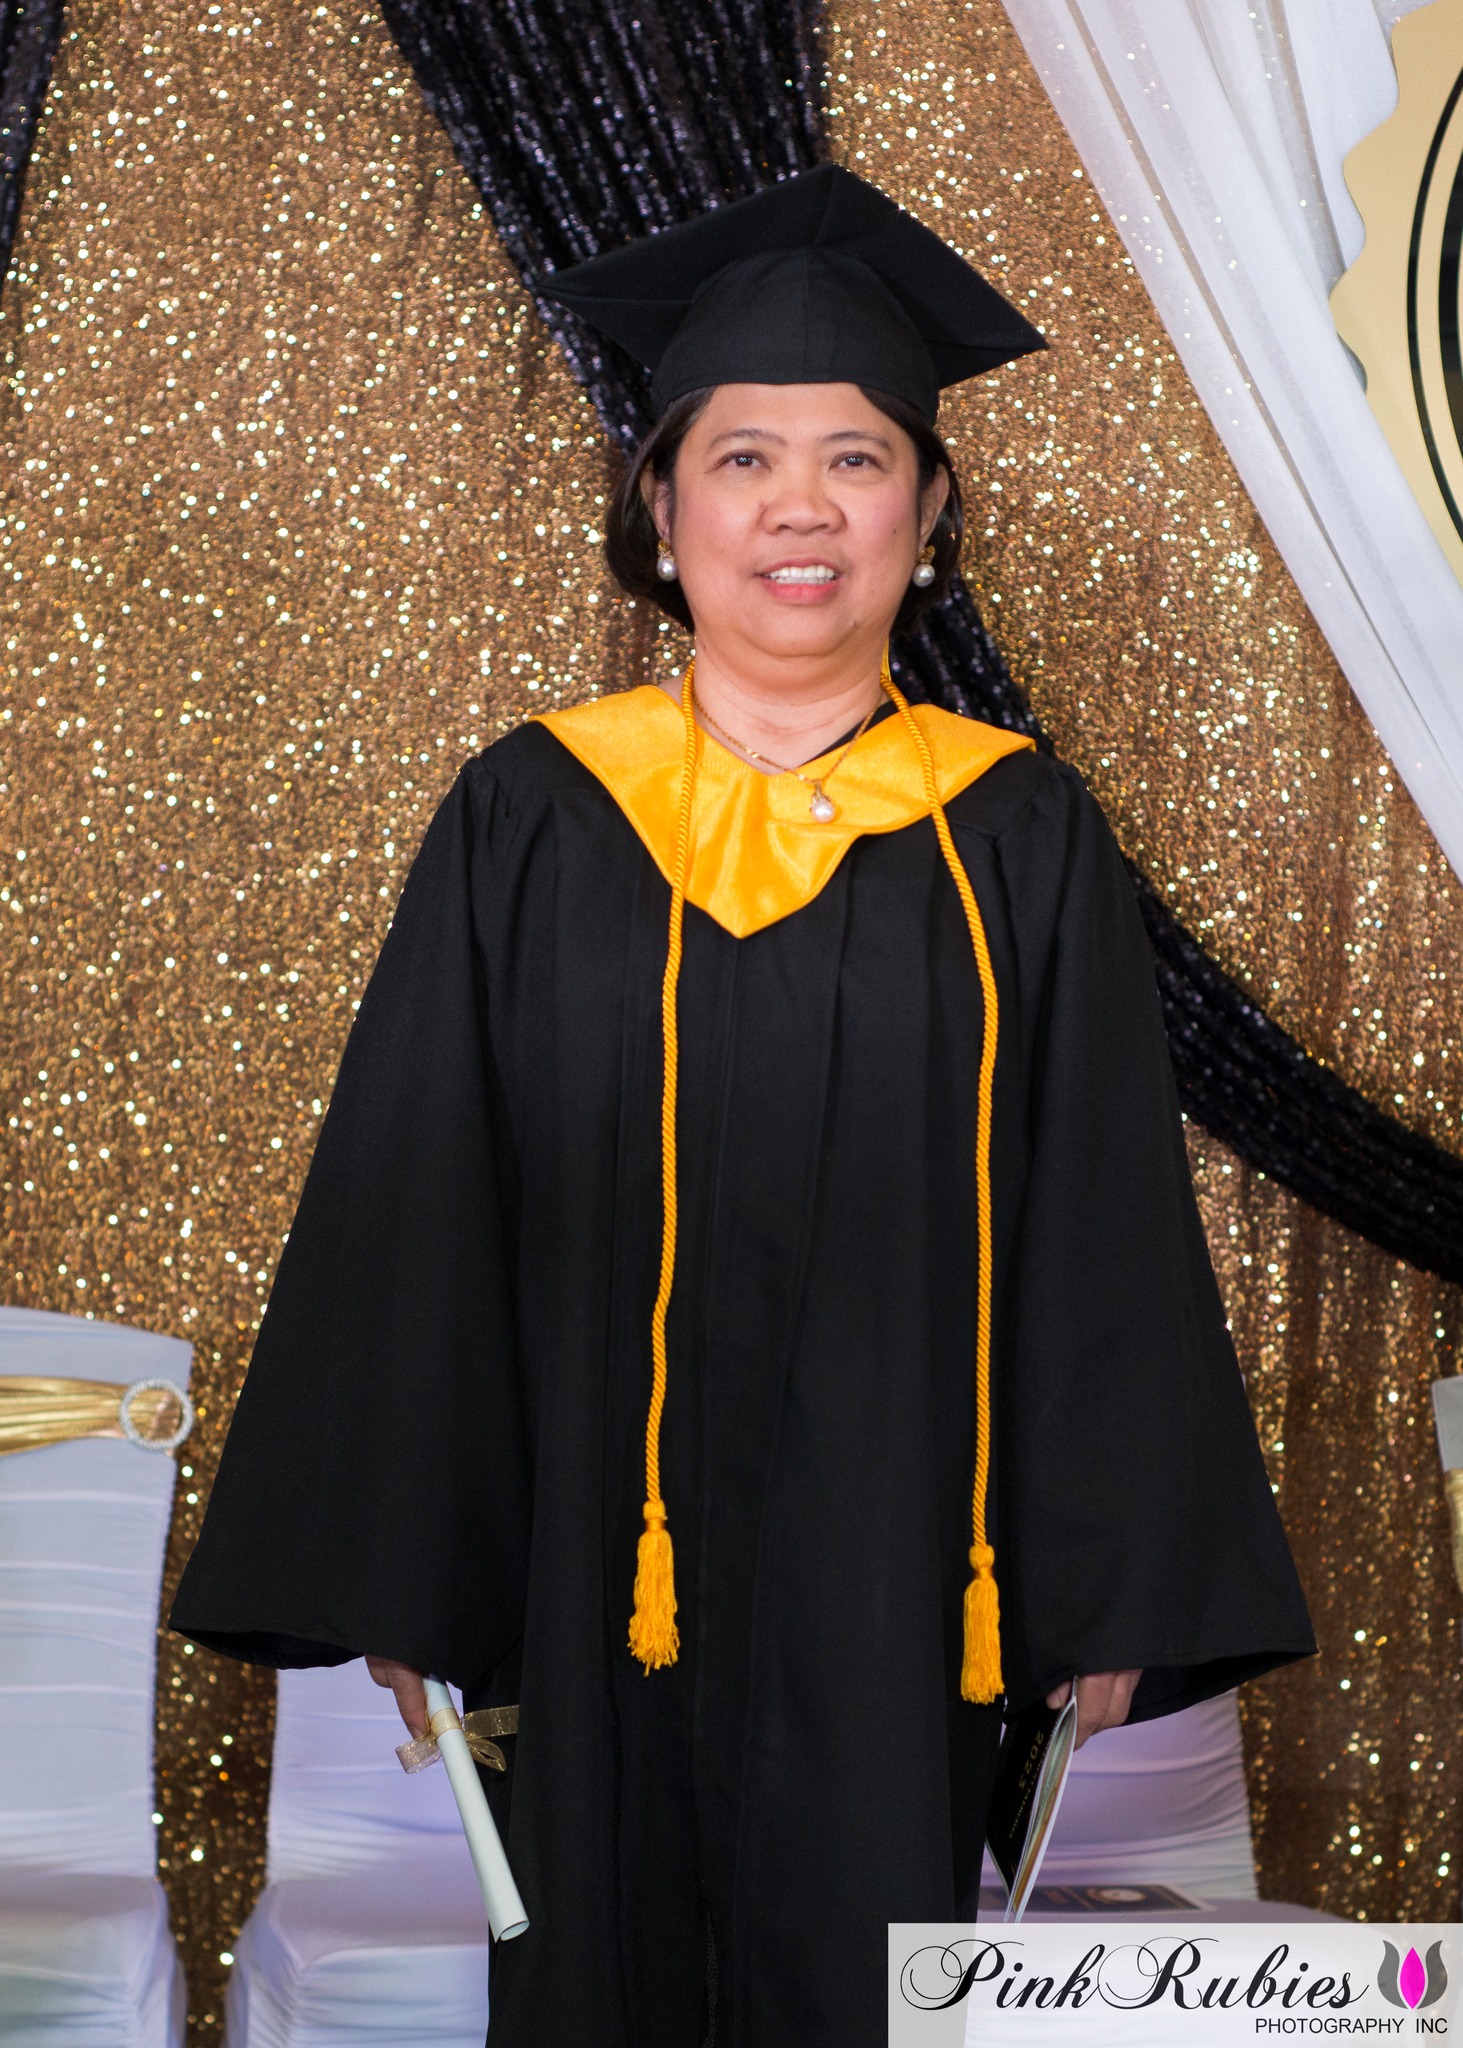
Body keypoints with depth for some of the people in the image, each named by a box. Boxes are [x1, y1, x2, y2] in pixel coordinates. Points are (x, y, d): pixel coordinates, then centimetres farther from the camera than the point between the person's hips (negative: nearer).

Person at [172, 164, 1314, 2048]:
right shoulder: (531, 825, 1)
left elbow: (1104, 1241, 2)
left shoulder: (1017, 846, 2)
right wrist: (394, 1577, 0)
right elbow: (404, 1212, 1)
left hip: (895, 1587, 0)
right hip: (596, 1585, 0)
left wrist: (1119, 1593, 1)